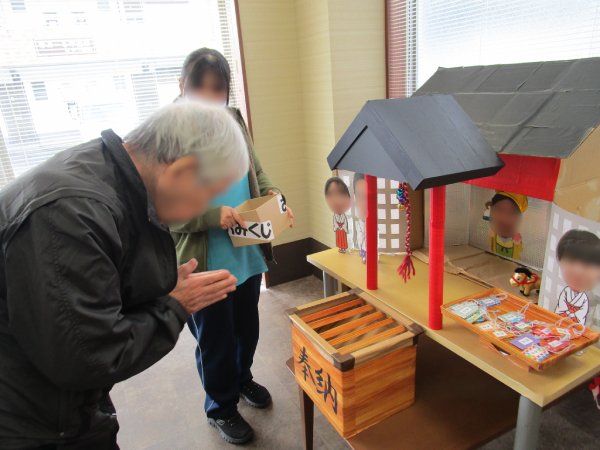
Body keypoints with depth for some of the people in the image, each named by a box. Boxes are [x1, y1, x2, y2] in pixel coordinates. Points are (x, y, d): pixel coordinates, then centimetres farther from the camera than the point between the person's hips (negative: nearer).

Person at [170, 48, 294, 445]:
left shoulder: (234, 120, 4)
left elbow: (257, 171, 13)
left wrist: (273, 197, -7)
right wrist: (214, 216, -27)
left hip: (247, 253, 6)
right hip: (204, 262, -5)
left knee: (248, 327, 24)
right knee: (215, 340, 15)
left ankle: (242, 378, 53)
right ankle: (221, 407, 40)